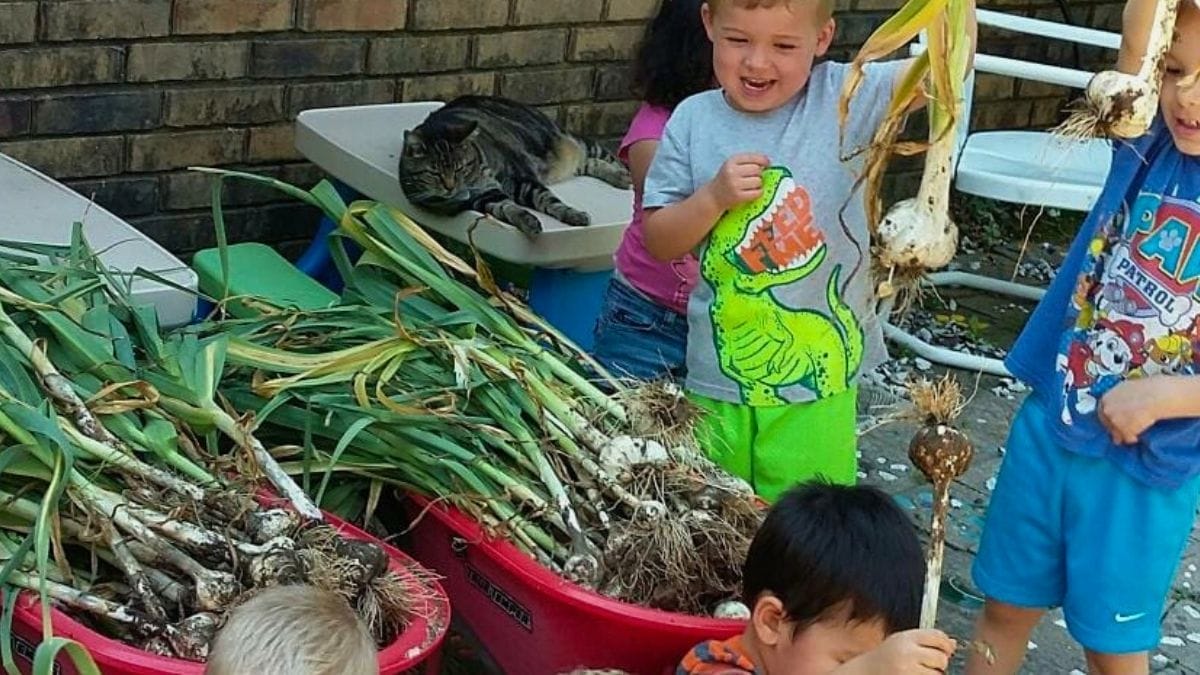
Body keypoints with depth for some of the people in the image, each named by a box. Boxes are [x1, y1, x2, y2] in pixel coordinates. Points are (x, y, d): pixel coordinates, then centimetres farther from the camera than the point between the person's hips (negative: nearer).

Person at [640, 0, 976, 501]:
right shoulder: (694, 121, -2)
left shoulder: (842, 98, -7)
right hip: (718, 380, 2)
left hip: (817, 382, -2)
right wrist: (714, 198, -17)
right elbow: (658, 243, -1)